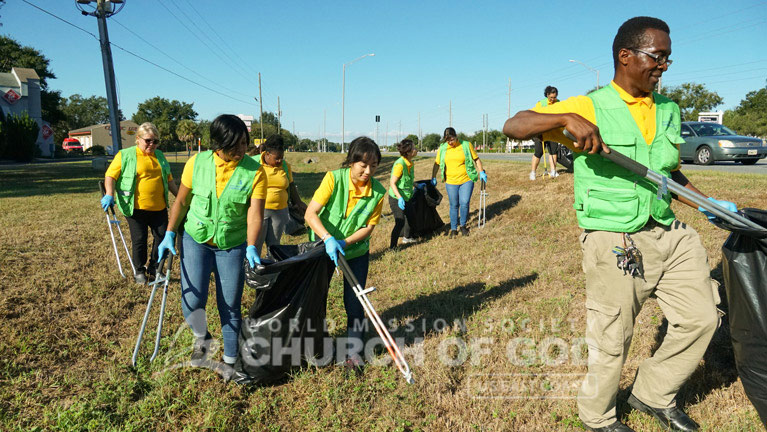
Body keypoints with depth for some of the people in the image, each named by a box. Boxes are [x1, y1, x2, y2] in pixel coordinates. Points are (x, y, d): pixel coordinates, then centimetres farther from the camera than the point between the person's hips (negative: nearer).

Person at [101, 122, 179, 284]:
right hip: (136, 208, -4)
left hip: (159, 208, 4)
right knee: (139, 240, 4)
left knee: (163, 237, 5)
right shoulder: (125, 155, -1)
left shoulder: (160, 156, 14)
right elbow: (110, 175, -4)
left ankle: (154, 267, 25)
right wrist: (109, 194, -19)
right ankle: (139, 270, 22)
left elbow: (169, 180, 22)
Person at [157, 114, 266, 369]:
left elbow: (255, 213, -18)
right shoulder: (197, 163, -7)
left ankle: (230, 360, 26)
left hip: (233, 245, -1)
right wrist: (169, 234, 0)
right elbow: (182, 201, 3)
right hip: (196, 239, 1)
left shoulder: (255, 171, -12)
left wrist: (251, 247, -31)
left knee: (230, 307, 5)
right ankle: (202, 338, 27)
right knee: (192, 302, -7)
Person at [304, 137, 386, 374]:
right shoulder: (334, 178, -22)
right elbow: (310, 214, -24)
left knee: (355, 303, 2)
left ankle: (353, 351, 20)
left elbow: (369, 227, -9)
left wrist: (344, 242, -24)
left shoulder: (378, 192, -15)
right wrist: (328, 239, -38)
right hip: (323, 247, -1)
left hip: (356, 251, 1)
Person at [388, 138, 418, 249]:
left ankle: (406, 238, 44)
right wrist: (400, 198, -31)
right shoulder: (399, 164, -26)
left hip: (407, 197, 9)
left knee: (410, 216, 21)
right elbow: (392, 183, -25)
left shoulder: (410, 163, 1)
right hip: (396, 198, -9)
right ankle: (392, 247, 2)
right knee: (400, 222, -10)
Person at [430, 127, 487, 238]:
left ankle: (463, 225, 15)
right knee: (454, 206, 6)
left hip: (466, 180, -1)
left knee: (464, 203, -9)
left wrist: (481, 172, -1)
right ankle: (453, 229, 19)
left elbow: (476, 159, 6)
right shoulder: (442, 148, 2)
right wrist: (433, 177, 9)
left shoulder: (466, 145, -4)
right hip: (451, 182, 2)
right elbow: (437, 164, 12)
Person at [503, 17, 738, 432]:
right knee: (611, 340, 6)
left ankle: (653, 394, 36)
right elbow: (513, 126, -16)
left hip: (668, 233, 7)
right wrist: (567, 118, -31)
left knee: (700, 319, 13)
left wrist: (711, 205, 12)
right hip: (615, 241, -7)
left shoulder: (669, 111, 11)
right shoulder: (589, 107, -9)